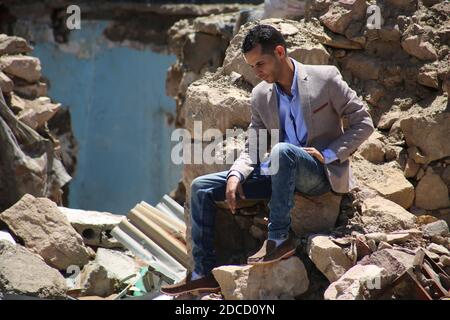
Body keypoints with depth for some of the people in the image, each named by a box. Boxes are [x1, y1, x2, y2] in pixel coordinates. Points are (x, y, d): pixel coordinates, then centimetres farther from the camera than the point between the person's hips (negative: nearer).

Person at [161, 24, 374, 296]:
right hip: (280, 173, 6)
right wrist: (236, 175, -10)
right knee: (201, 187, -4)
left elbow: (363, 123, -4)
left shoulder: (325, 78, -7)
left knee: (282, 150, -40)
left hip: (322, 173, -6)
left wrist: (329, 154, -15)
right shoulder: (261, 95, 8)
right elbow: (253, 147, 10)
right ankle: (204, 273, -5)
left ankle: (280, 237, -29)